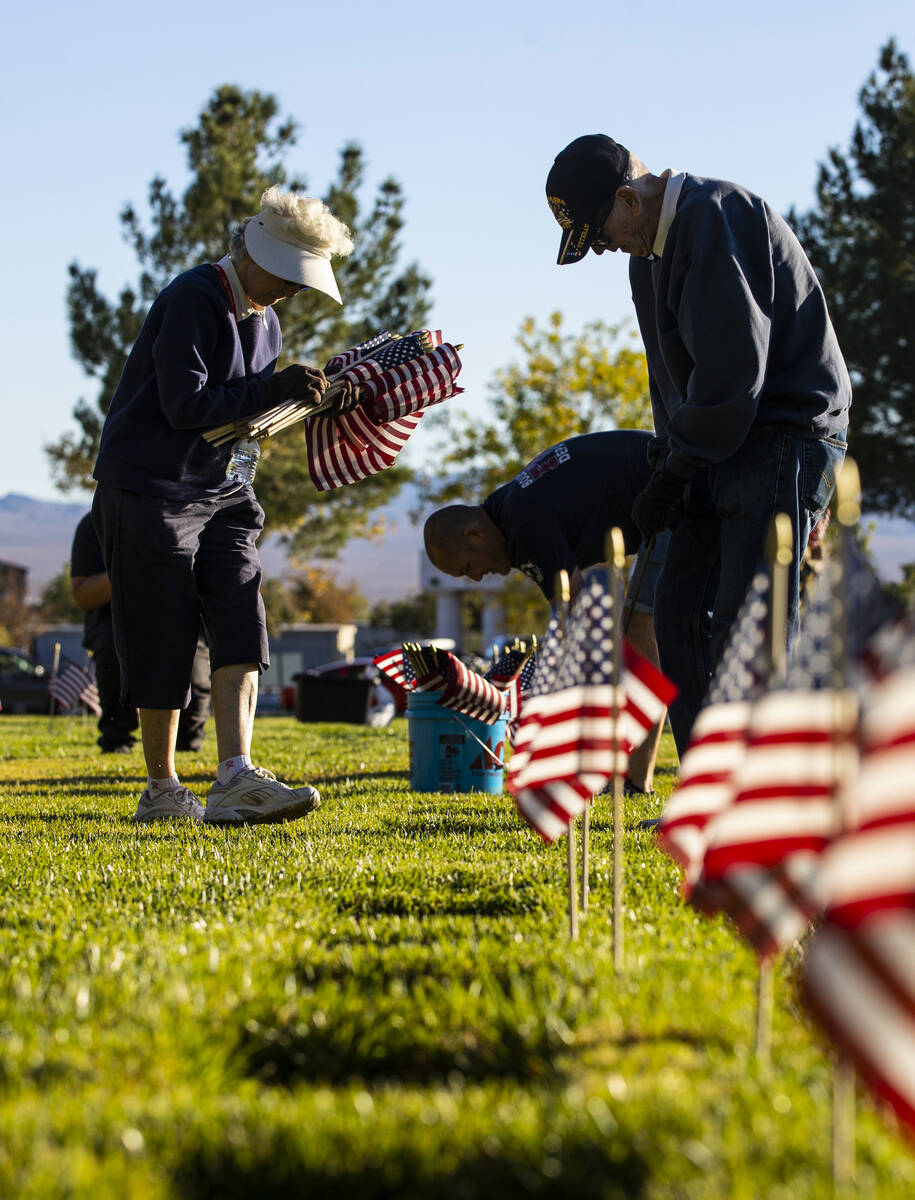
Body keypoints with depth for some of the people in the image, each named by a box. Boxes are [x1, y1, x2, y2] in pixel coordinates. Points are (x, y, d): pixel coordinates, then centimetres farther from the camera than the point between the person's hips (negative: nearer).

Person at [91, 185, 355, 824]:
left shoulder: (264, 320, 13)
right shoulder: (192, 299, -14)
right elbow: (184, 405, -21)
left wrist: (302, 397, 0)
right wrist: (274, 391, -22)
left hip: (223, 491, 8)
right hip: (150, 487, -8)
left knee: (240, 631, -9)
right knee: (163, 646, -2)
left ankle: (235, 780, -18)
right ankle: (161, 790, 10)